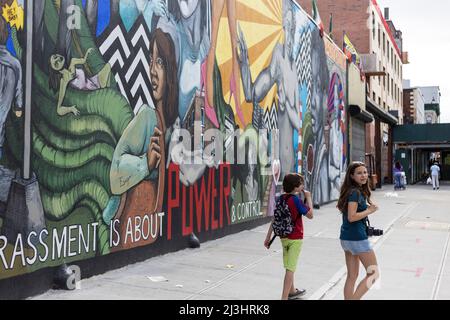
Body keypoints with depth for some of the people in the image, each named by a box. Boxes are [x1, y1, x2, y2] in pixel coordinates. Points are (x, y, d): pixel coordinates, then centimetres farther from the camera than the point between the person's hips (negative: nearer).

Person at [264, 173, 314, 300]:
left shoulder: (281, 198, 1)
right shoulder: (296, 200, -18)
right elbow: (310, 215, -9)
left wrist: (268, 237, 7)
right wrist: (308, 198, -2)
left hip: (284, 237, 7)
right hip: (295, 238, -7)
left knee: (288, 266, 21)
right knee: (290, 268, -2)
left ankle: (292, 291, 39)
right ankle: (284, 297, -3)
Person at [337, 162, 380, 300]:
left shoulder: (354, 191, 12)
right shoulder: (355, 192, -16)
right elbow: (351, 217, -23)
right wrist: (370, 210, -12)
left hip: (346, 237, 9)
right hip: (357, 238, -9)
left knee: (352, 276, 15)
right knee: (373, 273, 2)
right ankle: (354, 298, -3)